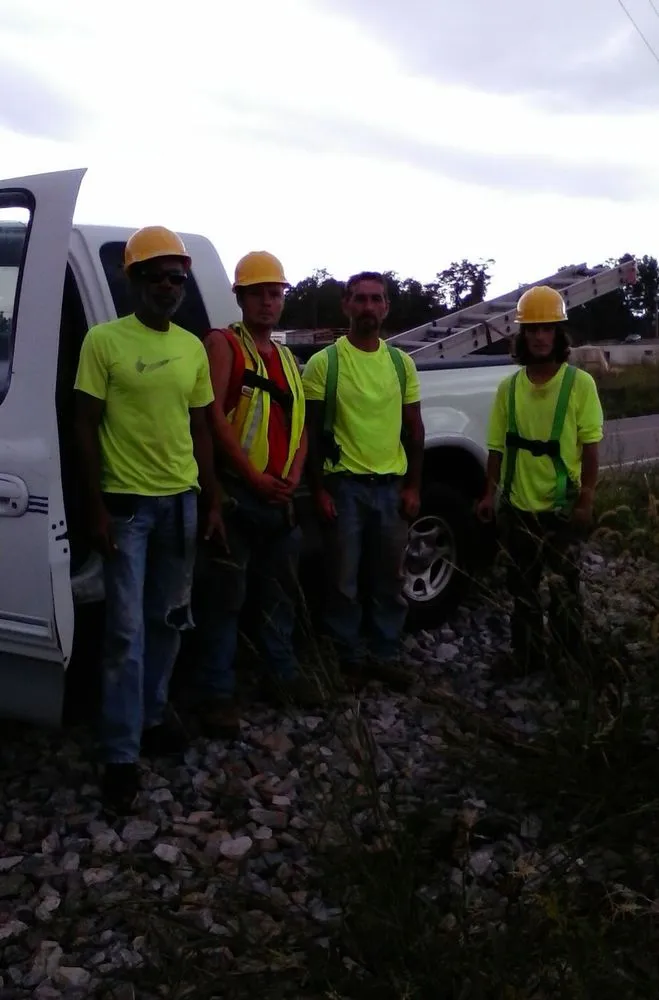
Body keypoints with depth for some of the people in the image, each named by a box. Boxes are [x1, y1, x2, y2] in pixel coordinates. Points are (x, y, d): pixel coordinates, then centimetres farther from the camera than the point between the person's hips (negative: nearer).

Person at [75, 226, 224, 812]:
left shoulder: (193, 347, 8)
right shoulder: (104, 340, -7)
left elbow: (200, 430, 12)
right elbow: (87, 427, -7)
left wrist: (212, 502, 9)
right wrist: (97, 506, -12)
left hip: (181, 499, 5)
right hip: (127, 501, -5)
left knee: (170, 619, 14)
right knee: (127, 630, -3)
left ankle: (153, 716, 31)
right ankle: (121, 754, 4)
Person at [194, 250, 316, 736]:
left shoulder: (288, 359, 18)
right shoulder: (223, 344, -4)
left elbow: (299, 422, 16)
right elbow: (214, 417, -14)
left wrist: (293, 475, -2)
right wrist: (253, 477, -16)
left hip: (281, 494, 7)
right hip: (236, 491, -7)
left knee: (280, 589, 16)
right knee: (226, 594, -4)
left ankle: (283, 672, 29)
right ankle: (218, 692, 3)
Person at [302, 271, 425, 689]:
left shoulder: (402, 363, 8)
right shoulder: (324, 362, -4)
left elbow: (414, 429, 11)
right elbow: (312, 431, -2)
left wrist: (413, 486, 4)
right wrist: (319, 488, -7)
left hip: (392, 484, 3)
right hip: (345, 483, -3)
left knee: (390, 579, 10)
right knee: (345, 581, 3)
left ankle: (386, 656, 23)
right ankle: (350, 659, 16)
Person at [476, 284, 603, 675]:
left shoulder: (580, 383, -6)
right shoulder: (509, 386, 2)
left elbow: (590, 446, -6)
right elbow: (498, 446, 6)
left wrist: (586, 499, -10)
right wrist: (490, 492, 0)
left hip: (562, 506, -3)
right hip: (518, 505, 3)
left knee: (564, 587, 6)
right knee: (523, 587, 13)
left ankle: (570, 660, 21)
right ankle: (527, 654, 26)